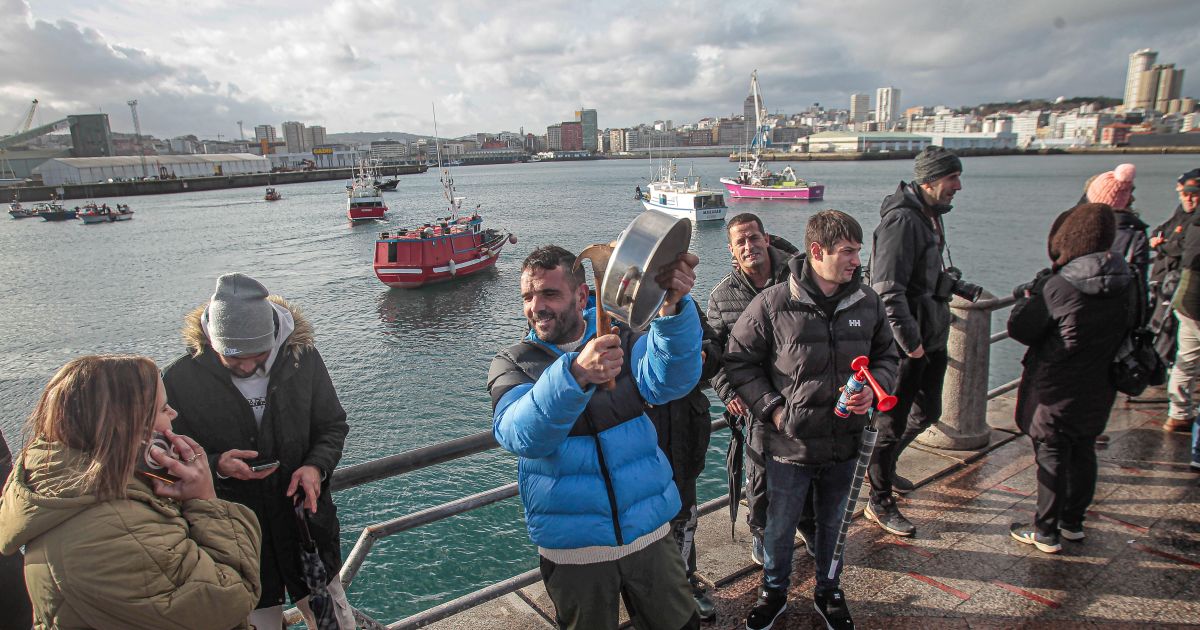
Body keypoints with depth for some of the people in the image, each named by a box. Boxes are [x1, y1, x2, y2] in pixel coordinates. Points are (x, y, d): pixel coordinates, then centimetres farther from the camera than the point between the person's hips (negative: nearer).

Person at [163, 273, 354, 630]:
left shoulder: (303, 358, -10)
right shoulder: (180, 379, -14)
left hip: (307, 525, 2)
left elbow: (333, 426, 2)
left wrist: (317, 466, -17)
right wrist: (216, 466, -24)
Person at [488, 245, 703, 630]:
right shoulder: (512, 364, -6)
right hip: (572, 550, -1)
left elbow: (668, 380, -23)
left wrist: (673, 306, -42)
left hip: (649, 535, 1)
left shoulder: (621, 341, -3)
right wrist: (575, 374, -44)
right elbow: (520, 435, -26)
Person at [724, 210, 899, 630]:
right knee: (780, 525, 15)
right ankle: (773, 592, 42)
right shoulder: (772, 304, -17)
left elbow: (887, 355, 12)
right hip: (789, 443, -3)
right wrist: (773, 409, -14)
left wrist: (874, 388, -8)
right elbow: (739, 362, -8)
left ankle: (829, 591, 48)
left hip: (845, 442, 4)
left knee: (834, 524, 22)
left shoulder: (867, 302, -3)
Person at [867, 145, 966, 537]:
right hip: (906, 345, -10)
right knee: (892, 421, 3)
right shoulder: (903, 220, -21)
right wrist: (910, 341, -23)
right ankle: (880, 503, 19)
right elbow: (888, 290, -26)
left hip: (931, 338, 10)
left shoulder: (930, 215, 12)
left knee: (927, 412, 22)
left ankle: (883, 463, 44)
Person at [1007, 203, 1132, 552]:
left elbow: (1019, 329, -17)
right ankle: (1073, 522, 32)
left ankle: (1046, 532, 14)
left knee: (1051, 456, 4)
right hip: (1098, 389, 7)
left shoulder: (1059, 286, -23)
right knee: (1083, 452, 19)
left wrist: (1033, 292, -2)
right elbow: (1130, 329, 15)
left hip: (1057, 390, -6)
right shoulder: (1125, 282, -1)